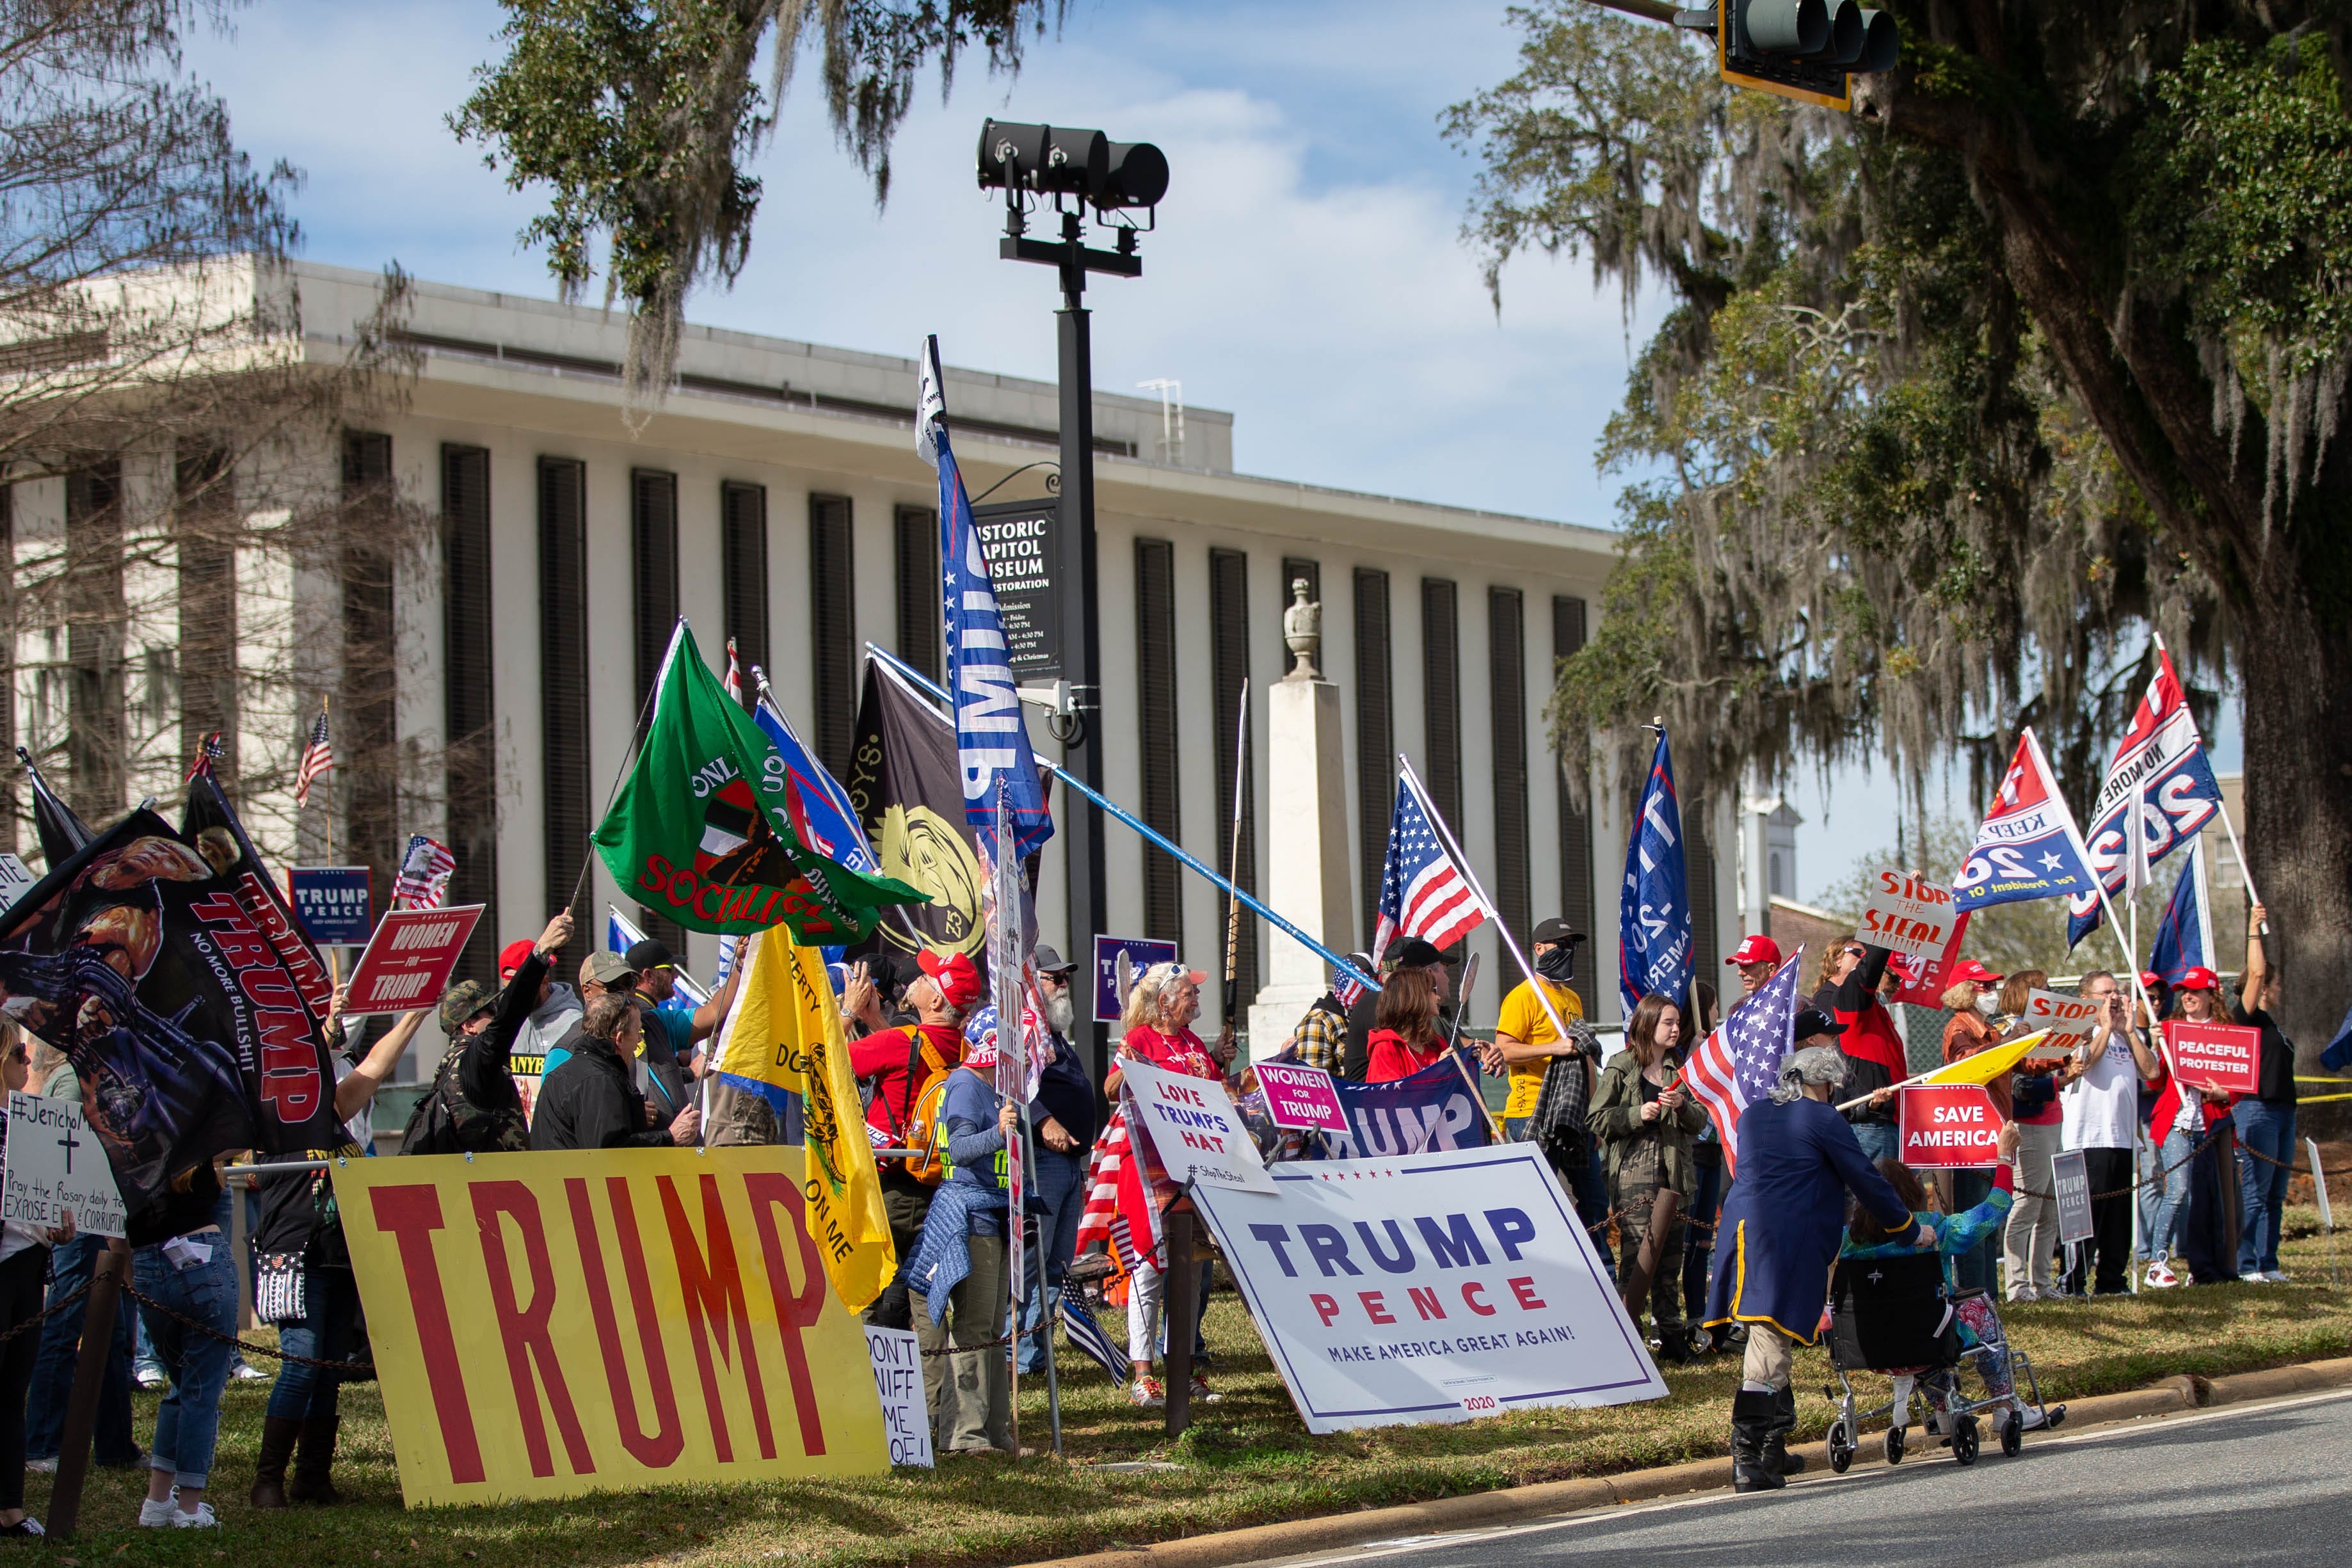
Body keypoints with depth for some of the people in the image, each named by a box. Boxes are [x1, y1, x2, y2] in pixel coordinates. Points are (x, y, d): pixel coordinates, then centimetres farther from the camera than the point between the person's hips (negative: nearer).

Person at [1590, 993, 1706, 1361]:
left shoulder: (1681, 1068, 15)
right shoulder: (1620, 1068, 1)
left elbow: (1700, 1120, 10)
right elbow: (1598, 1120, -2)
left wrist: (1682, 1107, -10)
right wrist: (1637, 1115, -14)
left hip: (1674, 1172, 5)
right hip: (1633, 1172, -5)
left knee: (1670, 1256, 8)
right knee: (1639, 1254, -10)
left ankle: (1671, 1336, 14)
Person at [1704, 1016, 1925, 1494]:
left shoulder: (1753, 1114, 22)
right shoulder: (1822, 1120, 1)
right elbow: (1867, 1181, 4)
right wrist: (1911, 1231, 17)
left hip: (1742, 1233, 7)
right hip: (1790, 1243, -7)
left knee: (1774, 1346, 16)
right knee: (1769, 1350, -12)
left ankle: (1772, 1449, 20)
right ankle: (1748, 1461, -18)